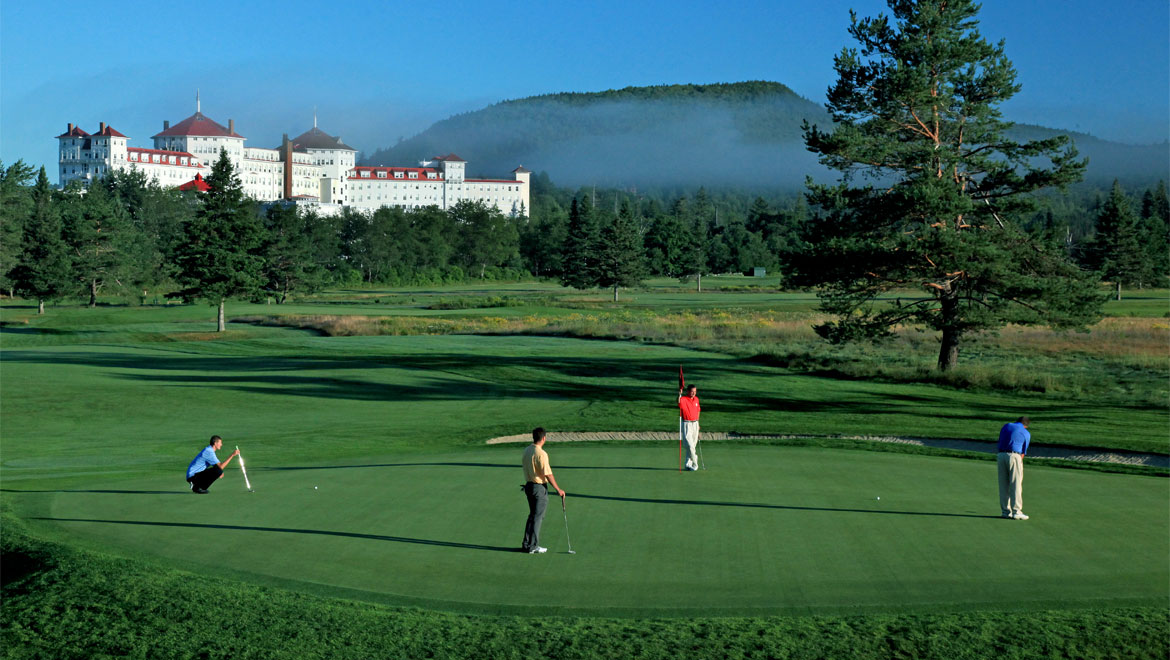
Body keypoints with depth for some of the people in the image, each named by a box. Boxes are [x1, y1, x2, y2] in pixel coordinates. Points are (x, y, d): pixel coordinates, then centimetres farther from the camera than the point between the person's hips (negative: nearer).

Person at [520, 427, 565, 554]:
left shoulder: (526, 450, 4)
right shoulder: (541, 453, -20)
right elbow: (548, 474, -19)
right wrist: (558, 490, -12)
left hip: (529, 485, 8)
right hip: (539, 488, -8)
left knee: (532, 515, 17)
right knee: (537, 517, 1)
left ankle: (527, 544, 20)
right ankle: (533, 547, 6)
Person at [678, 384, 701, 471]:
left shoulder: (696, 399, 9)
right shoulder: (683, 399, -12)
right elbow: (679, 402, -37)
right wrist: (679, 394, -54)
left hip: (695, 424, 6)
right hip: (686, 424, -6)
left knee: (694, 445, 9)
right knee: (690, 445, -12)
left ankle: (688, 464, 17)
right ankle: (695, 464, -3)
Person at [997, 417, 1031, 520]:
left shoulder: (1007, 425, 17)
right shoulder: (1026, 433, 9)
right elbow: (1023, 452, 9)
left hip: (1001, 455, 4)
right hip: (1014, 455, -4)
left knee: (1003, 485, 8)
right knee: (1016, 485, -1)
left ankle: (1005, 511, 11)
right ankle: (1016, 512, -3)